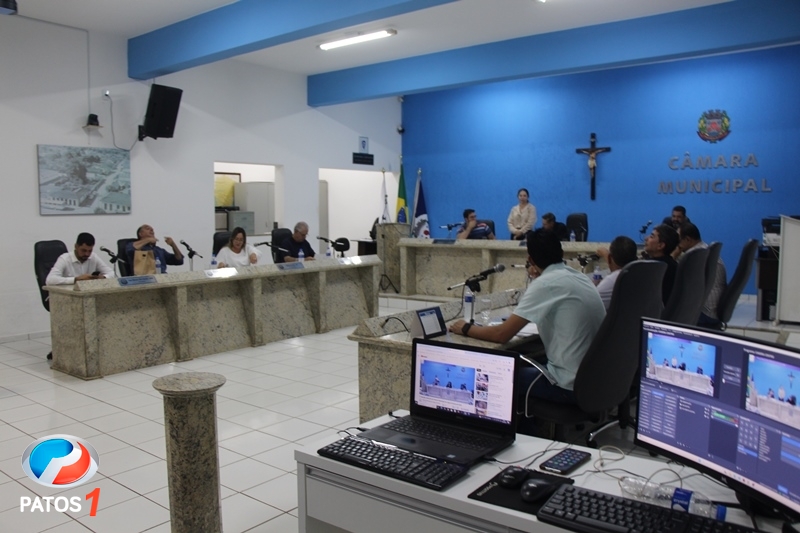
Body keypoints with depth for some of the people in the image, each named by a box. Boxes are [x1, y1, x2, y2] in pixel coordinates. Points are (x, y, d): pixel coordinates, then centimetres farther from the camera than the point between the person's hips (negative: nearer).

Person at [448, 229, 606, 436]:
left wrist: (466, 329, -1)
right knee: (525, 369, 26)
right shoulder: (579, 278, 7)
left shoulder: (545, 284, -17)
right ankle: (530, 431, 34)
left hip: (571, 386, -8)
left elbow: (502, 335, -16)